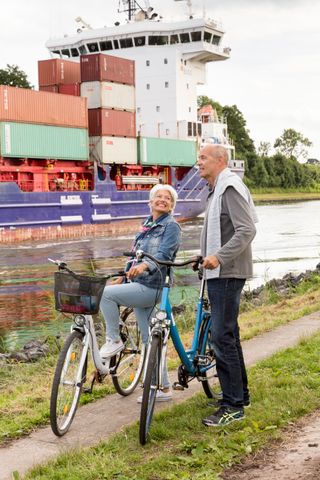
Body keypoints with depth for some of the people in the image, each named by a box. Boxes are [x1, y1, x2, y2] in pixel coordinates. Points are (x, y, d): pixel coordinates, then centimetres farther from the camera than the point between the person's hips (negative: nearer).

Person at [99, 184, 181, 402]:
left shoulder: (171, 226, -5)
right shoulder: (147, 225, 18)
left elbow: (164, 255, -21)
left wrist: (144, 265, -38)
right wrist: (122, 276, 19)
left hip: (152, 287, -8)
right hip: (140, 286, 8)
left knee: (106, 293, -21)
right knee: (150, 340, 9)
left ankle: (114, 340, -6)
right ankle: (163, 388, 16)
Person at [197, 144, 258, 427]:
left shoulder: (230, 188, -13)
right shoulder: (218, 189, 19)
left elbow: (246, 230, -23)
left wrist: (219, 256, -29)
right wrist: (208, 255, 22)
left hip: (228, 273, -11)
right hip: (220, 273, 11)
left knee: (223, 336, -10)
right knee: (228, 335, 16)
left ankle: (233, 406, -4)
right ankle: (240, 394, 27)